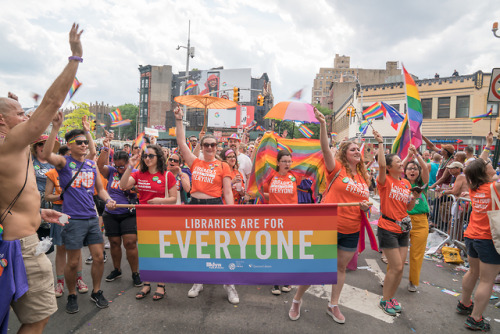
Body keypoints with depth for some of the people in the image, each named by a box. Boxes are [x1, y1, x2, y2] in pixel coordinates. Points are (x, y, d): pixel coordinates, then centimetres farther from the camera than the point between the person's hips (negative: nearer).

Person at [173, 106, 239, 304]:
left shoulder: (223, 166, 0)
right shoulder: (195, 163, 7)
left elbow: (227, 192, -2)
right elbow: (181, 142, 6)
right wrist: (179, 119, 4)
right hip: (195, 206, 3)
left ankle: (229, 284, 16)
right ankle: (198, 282, 30)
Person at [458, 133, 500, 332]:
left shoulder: (473, 186, 0)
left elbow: (478, 165, 16)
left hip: (472, 236, 7)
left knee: (473, 272, 24)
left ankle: (464, 304, 39)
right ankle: (475, 320, 11)